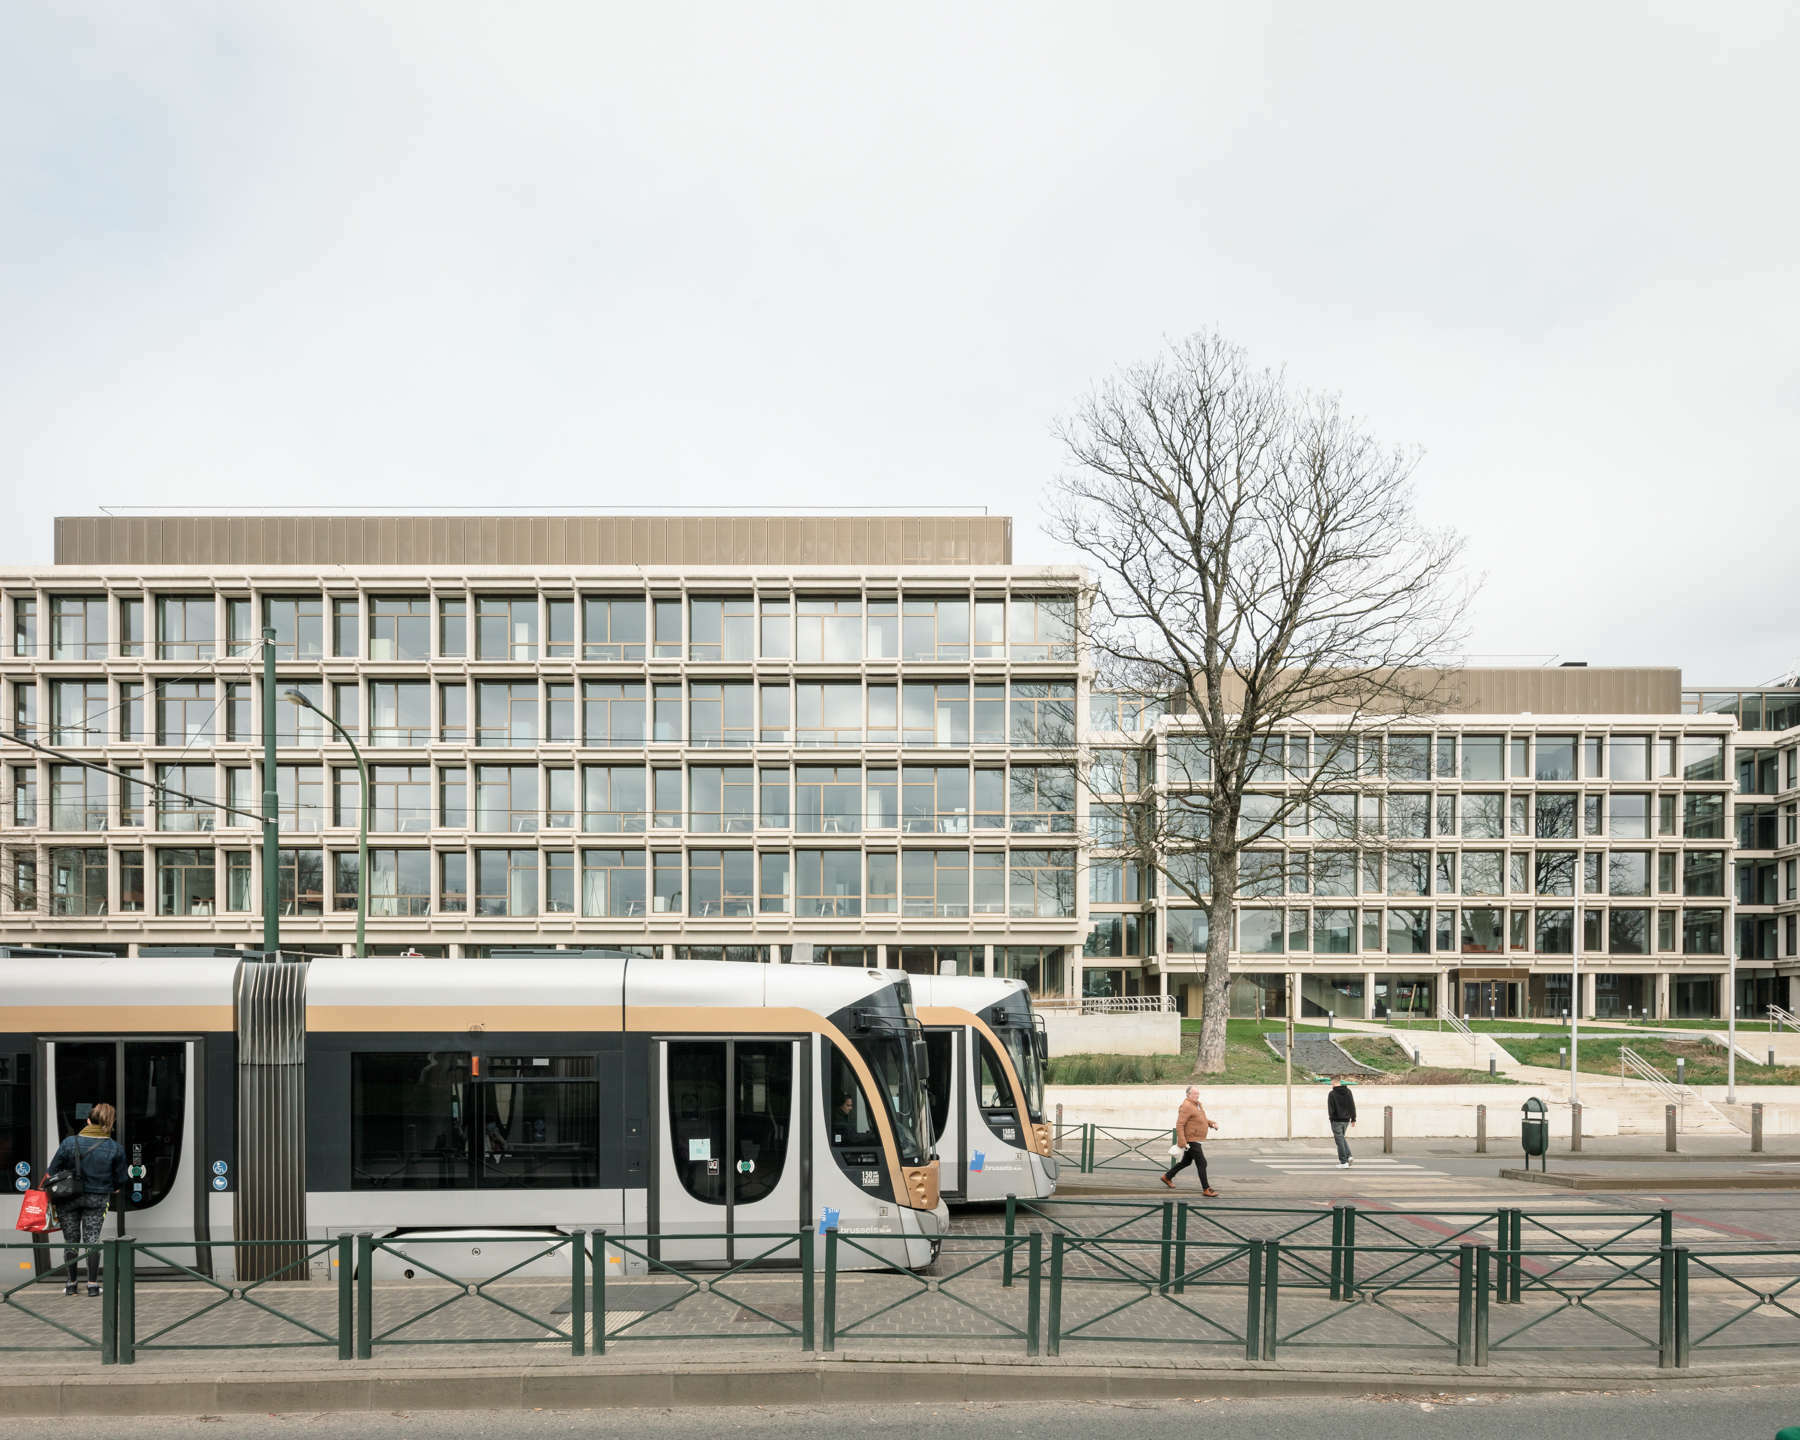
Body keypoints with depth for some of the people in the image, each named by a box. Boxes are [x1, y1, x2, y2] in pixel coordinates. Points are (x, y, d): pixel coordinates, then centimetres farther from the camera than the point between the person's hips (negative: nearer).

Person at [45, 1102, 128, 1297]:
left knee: (71, 1240, 12)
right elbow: (120, 1179, 0)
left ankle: (71, 1283, 19)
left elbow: (52, 1171, -5)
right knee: (92, 1239, 7)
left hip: (68, 1198, 0)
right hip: (97, 1198, 0)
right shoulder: (115, 1148, -10)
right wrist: (110, 1188, 21)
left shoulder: (69, 1142, -13)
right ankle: (93, 1284, 6)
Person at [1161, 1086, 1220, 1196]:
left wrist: (1211, 1123, 6)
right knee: (1202, 1163, -8)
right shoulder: (1186, 1106, -19)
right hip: (1191, 1140, -10)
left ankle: (1167, 1177, 34)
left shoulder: (1198, 1104, 13)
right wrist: (1182, 1142, -29)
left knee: (1186, 1162, 21)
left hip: (1195, 1140, 10)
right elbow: (1179, 1125, -24)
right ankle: (1206, 1189, -3)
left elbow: (1202, 1119, 26)